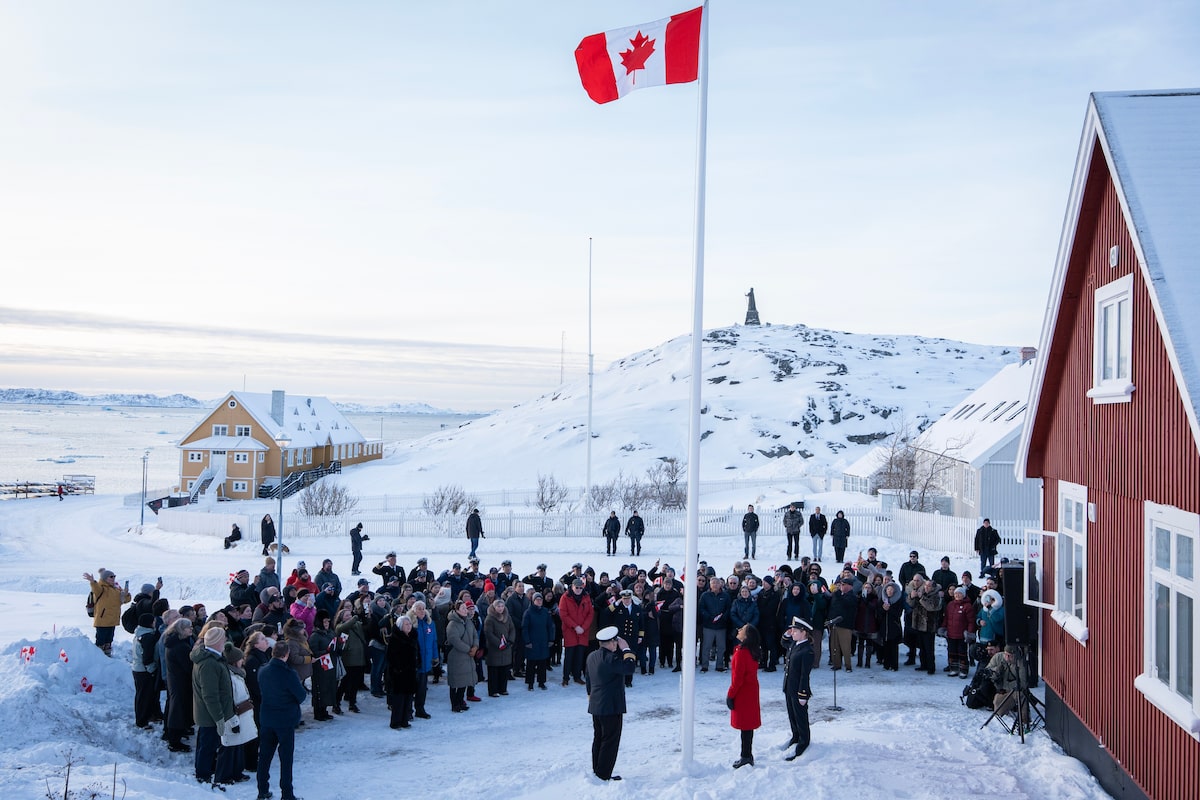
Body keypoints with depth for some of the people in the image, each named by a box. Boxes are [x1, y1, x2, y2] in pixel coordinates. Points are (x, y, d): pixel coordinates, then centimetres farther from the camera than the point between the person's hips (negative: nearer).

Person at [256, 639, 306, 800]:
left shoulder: (262, 671, -5)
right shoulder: (289, 674, -22)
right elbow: (302, 696, -14)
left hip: (266, 719, 5)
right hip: (286, 720, -5)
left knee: (265, 756, 15)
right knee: (286, 758, 4)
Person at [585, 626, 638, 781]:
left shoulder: (592, 656, 9)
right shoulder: (611, 658, -20)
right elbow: (630, 668, -25)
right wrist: (626, 649, -15)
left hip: (595, 706, 9)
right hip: (611, 707, -9)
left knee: (598, 739, 17)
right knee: (611, 741, -1)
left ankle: (597, 771, 23)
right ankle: (604, 775, 1)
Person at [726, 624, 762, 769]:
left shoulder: (741, 653, -22)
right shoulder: (753, 652, 5)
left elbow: (738, 678, -21)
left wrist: (730, 695, -13)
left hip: (743, 693, -9)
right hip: (752, 691, 9)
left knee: (744, 726, -1)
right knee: (748, 726, 15)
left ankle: (746, 757, 5)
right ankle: (748, 756, 23)